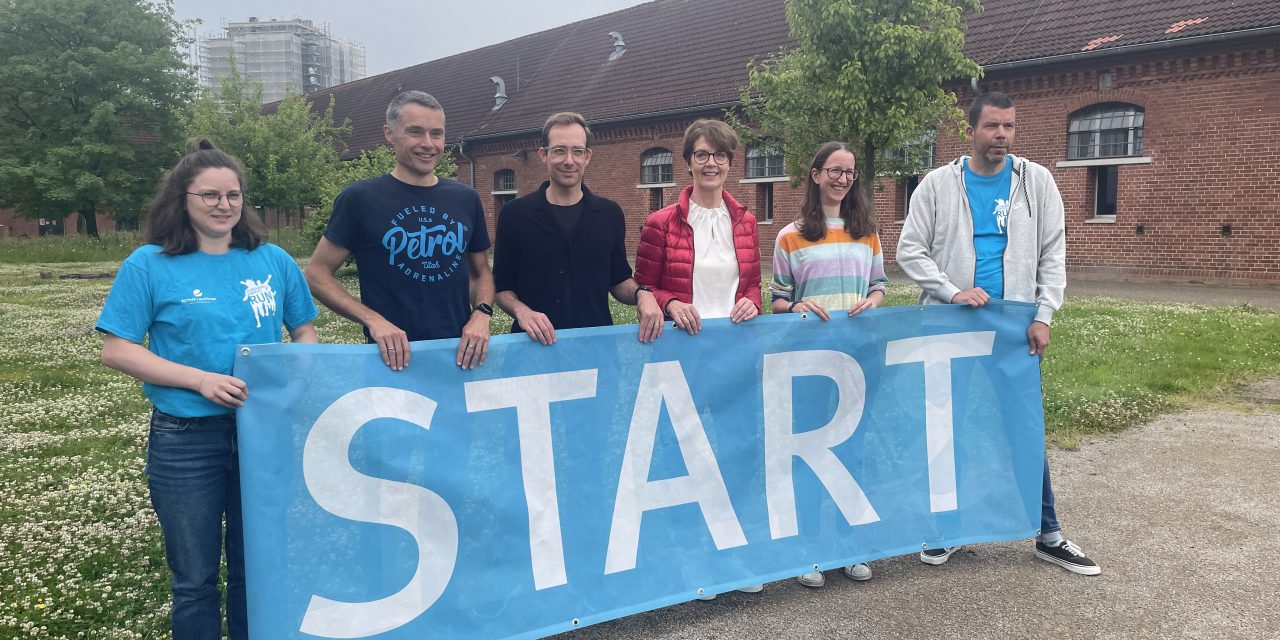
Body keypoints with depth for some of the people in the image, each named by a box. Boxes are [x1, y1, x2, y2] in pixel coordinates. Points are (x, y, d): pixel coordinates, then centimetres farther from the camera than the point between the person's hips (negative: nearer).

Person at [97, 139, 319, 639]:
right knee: (195, 579, 11)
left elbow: (305, 332, 10)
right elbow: (117, 351, -6)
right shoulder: (148, 265, -5)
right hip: (186, 440, -2)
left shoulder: (274, 260, 3)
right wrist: (200, 380, -18)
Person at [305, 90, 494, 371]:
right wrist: (373, 319, -17)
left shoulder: (466, 199, 6)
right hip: (394, 359, -3)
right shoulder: (360, 198, -5)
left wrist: (481, 314, -6)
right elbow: (317, 273, -4)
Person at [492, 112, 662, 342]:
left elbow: (618, 280, 11)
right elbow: (502, 287, 2)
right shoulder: (515, 214, -3)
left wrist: (641, 293, -9)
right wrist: (521, 311, -17)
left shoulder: (610, 214, 3)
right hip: (536, 344, -2)